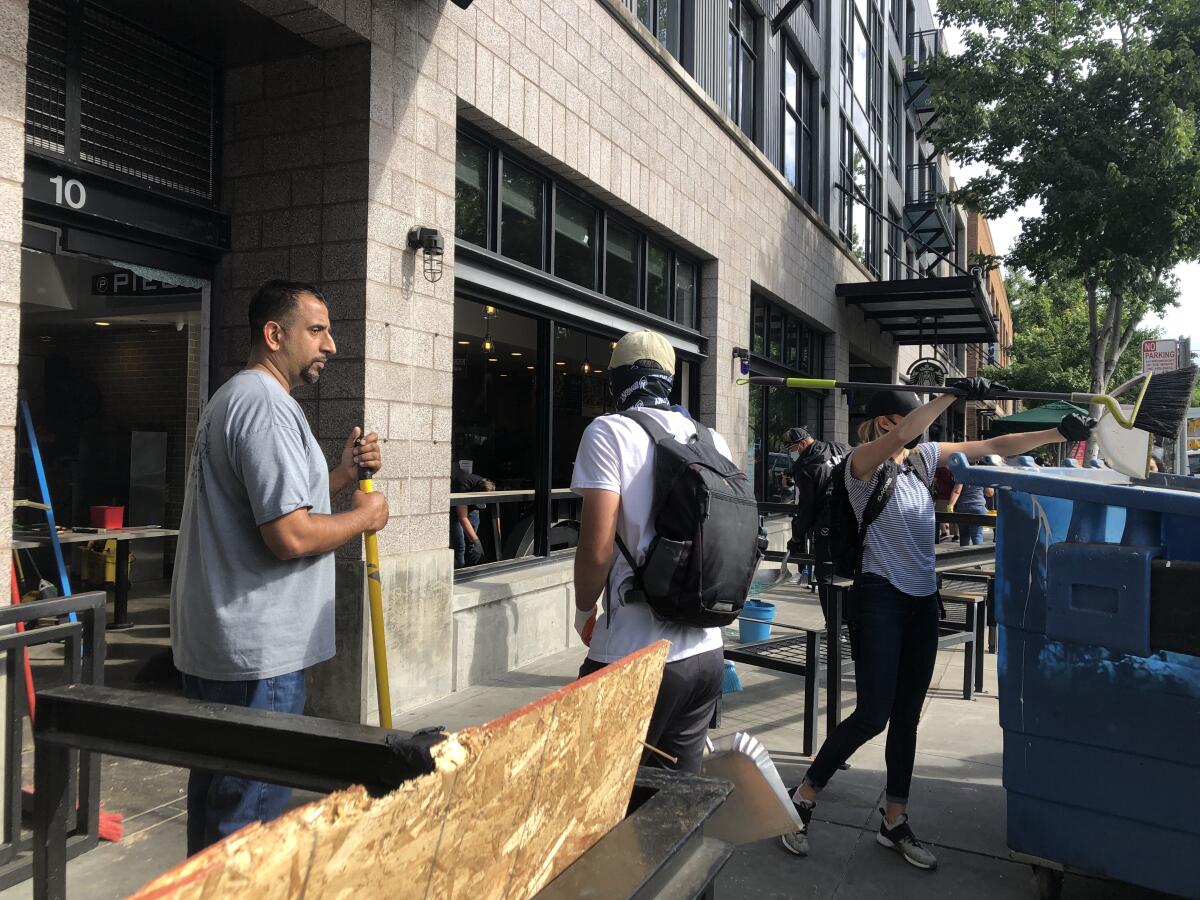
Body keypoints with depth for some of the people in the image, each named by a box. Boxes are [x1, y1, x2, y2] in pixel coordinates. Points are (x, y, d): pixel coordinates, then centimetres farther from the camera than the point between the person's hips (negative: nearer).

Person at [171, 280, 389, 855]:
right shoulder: (266, 404, -18)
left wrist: (341, 475, 10)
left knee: (217, 795, 21)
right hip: (256, 653, -11)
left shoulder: (232, 398, 17)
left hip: (213, 643, 11)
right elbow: (290, 536, -25)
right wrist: (363, 517, -9)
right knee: (252, 813, 0)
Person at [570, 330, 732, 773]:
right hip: (707, 652, 6)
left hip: (636, 656, -6)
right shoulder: (714, 440, 9)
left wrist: (584, 611, 3)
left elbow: (598, 549, -14)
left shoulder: (609, 432, -9)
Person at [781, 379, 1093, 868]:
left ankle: (895, 822, 24)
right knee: (873, 714, -8)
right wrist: (953, 394, -36)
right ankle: (803, 796, 11)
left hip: (922, 601, 7)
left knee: (907, 716, 12)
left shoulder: (924, 457, 9)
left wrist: (1060, 433, 2)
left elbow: (995, 446, 8)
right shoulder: (862, 463, -9)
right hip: (879, 598, -7)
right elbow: (902, 436, -30)